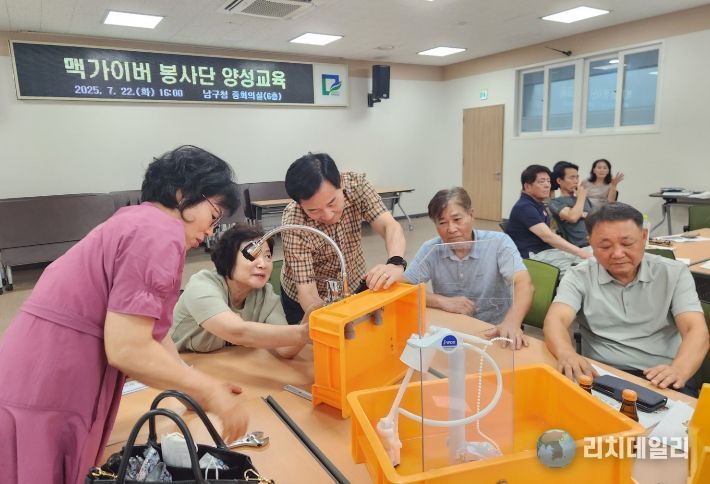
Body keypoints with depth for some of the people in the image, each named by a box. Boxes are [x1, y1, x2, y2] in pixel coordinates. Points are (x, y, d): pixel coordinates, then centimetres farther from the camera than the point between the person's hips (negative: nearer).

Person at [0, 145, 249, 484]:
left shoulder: (137, 222, 13)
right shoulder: (161, 232, -18)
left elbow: (147, 334, 13)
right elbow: (126, 348, -23)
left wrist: (198, 388, 12)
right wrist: (207, 391, -12)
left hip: (44, 391, 9)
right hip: (43, 403, -9)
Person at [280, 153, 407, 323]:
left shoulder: (356, 184, -25)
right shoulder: (293, 223, -33)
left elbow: (390, 226, -33)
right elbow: (307, 292, -33)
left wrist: (395, 263, -54)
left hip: (354, 285, 3)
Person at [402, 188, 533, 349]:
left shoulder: (499, 242, -10)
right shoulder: (430, 250, -4)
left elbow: (523, 284, -22)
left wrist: (512, 323, -41)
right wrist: (442, 301, -18)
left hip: (495, 331, -2)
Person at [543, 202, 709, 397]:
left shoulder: (674, 273, 4)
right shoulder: (579, 277, 1)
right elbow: (555, 321, -14)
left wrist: (678, 370, -31)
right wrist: (566, 353, -39)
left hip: (663, 378, 1)